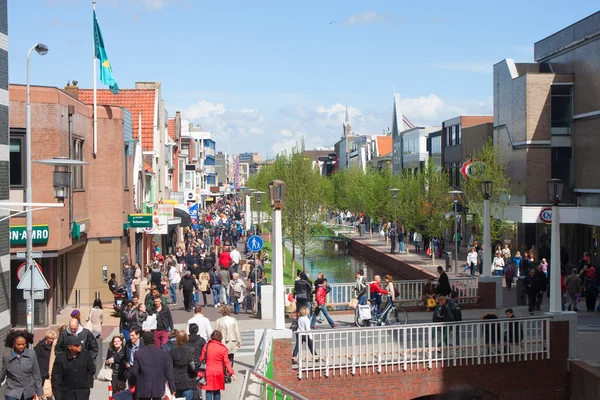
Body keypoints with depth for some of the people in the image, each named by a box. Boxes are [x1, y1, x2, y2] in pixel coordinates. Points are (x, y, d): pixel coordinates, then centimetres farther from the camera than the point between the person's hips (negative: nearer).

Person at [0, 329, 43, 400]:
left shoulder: (32, 354, -8)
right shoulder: (6, 356, -7)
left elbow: (36, 374, -1)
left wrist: (40, 392, 1)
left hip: (29, 392, 1)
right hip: (12, 392, -1)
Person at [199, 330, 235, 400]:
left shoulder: (206, 346, -1)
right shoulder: (223, 348, -4)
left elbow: (201, 359, 1)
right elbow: (226, 362, -8)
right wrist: (231, 373, -8)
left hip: (208, 373, 0)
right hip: (218, 373, 0)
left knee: (209, 392, 1)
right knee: (217, 391, 14)